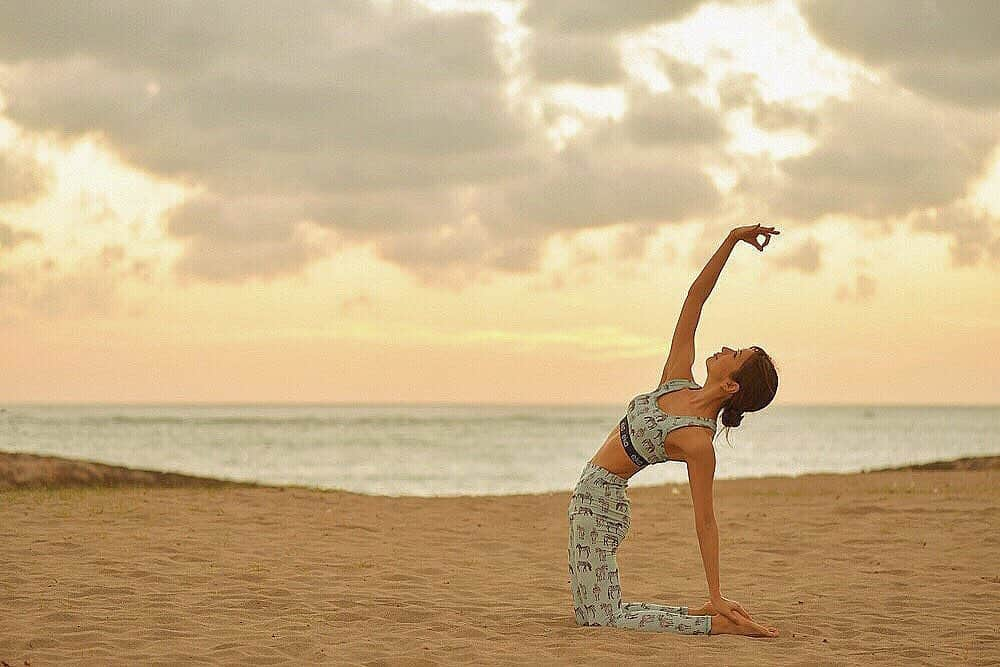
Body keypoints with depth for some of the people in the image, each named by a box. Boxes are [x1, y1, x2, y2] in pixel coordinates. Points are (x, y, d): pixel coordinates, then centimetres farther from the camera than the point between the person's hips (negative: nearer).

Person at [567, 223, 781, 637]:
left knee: (601, 617, -9)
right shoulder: (678, 382, -3)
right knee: (589, 613, 12)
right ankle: (702, 616, 14)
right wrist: (732, 239, -5)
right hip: (594, 496, 8)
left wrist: (716, 595, -18)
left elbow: (705, 521, -18)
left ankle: (717, 621, -9)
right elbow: (694, 301, 0)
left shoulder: (698, 441, -21)